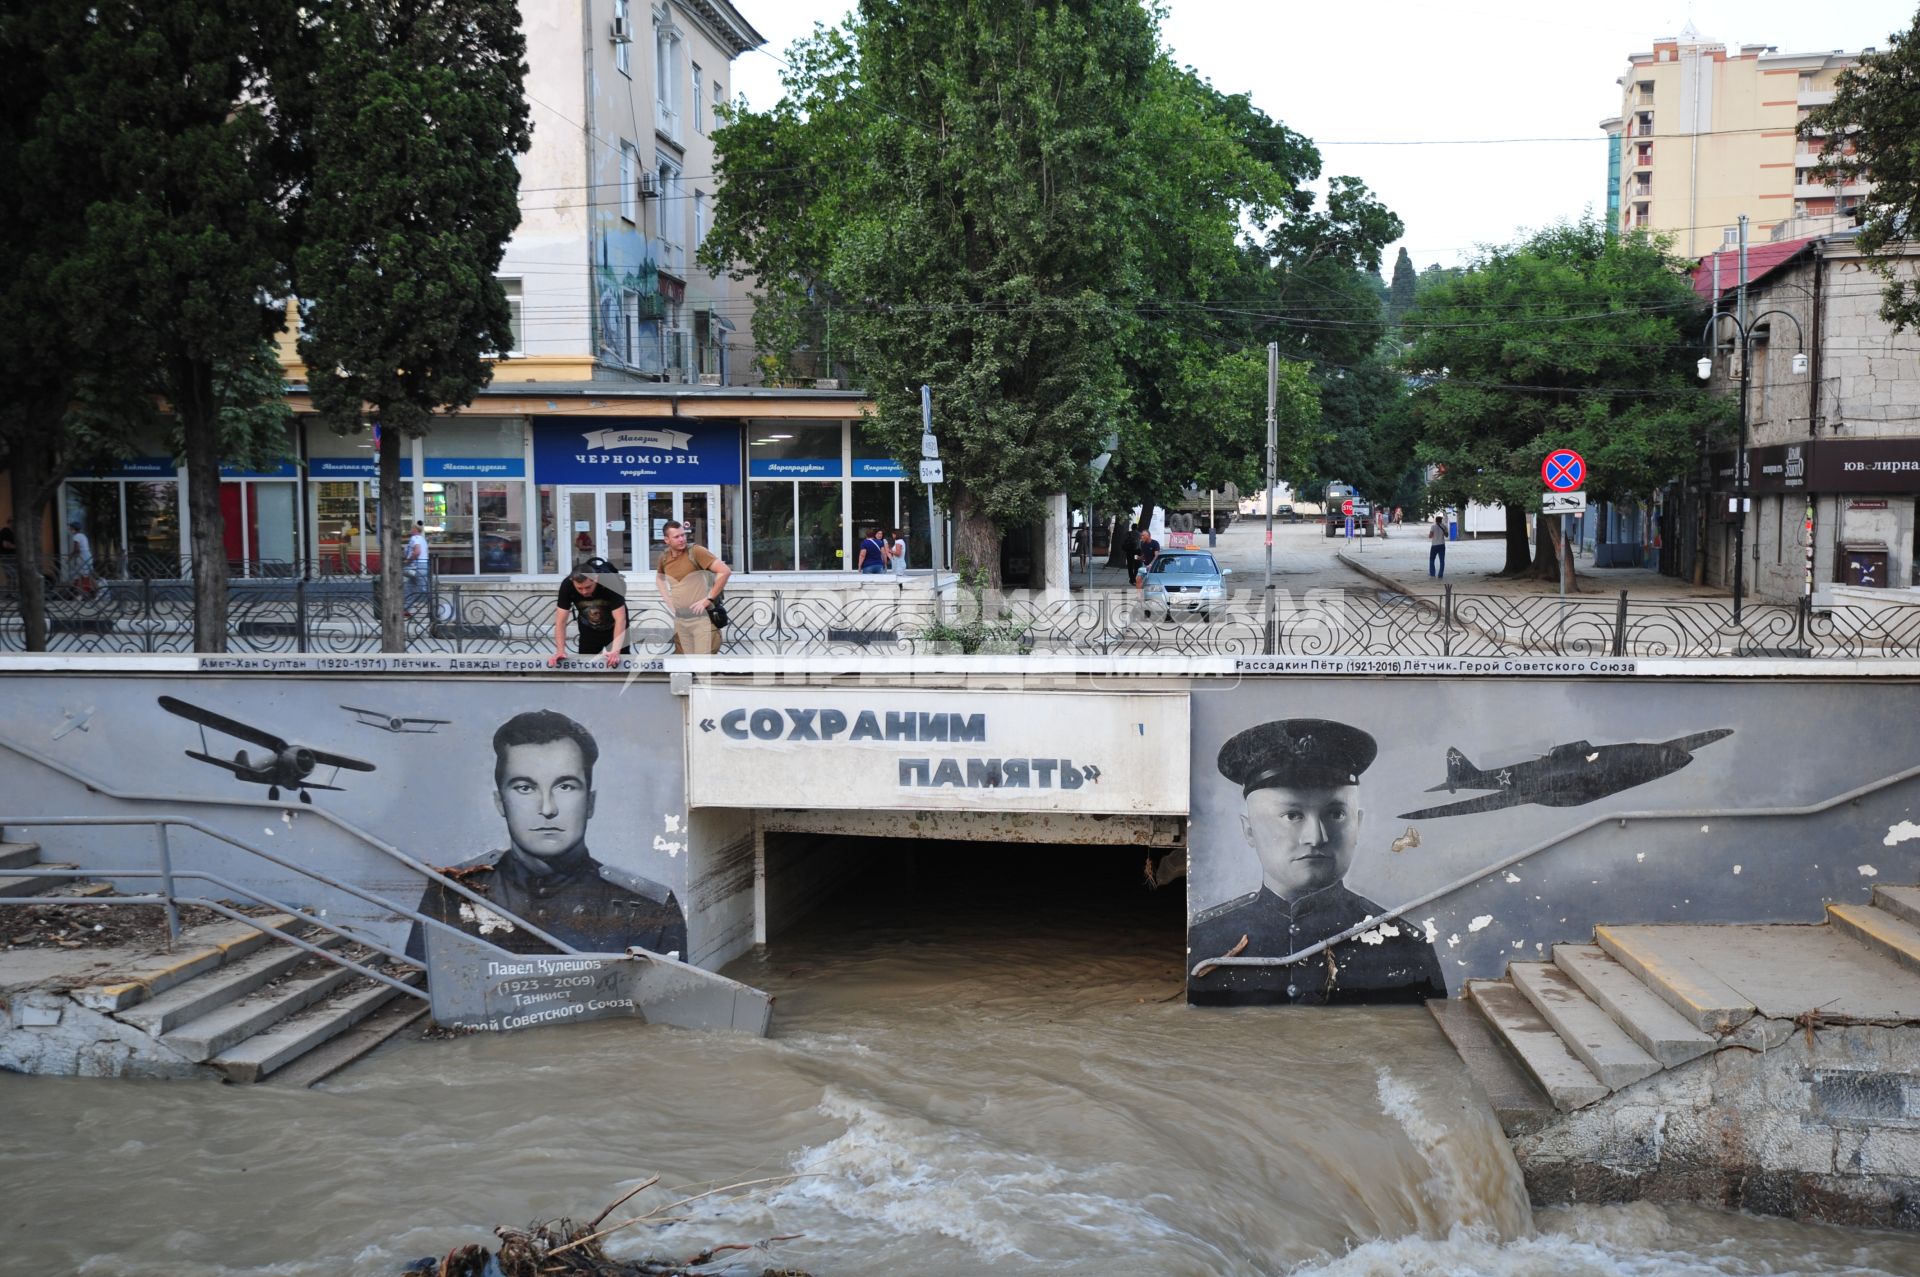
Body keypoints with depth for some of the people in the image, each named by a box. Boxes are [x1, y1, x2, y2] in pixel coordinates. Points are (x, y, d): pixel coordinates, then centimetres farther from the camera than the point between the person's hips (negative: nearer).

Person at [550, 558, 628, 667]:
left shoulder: (610, 582, -37)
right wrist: (560, 651, -40)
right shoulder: (567, 586, -30)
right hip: (588, 629, 2)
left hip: (613, 627, -2)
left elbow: (620, 620, -40)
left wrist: (616, 651, -51)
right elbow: (560, 621, -27)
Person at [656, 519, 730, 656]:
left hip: (702, 618, -6)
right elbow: (659, 577, 30)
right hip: (679, 620, 6)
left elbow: (725, 571, -19)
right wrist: (668, 600, 14)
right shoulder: (664, 559, 7)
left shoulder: (696, 552, -11)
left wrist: (708, 599, -17)